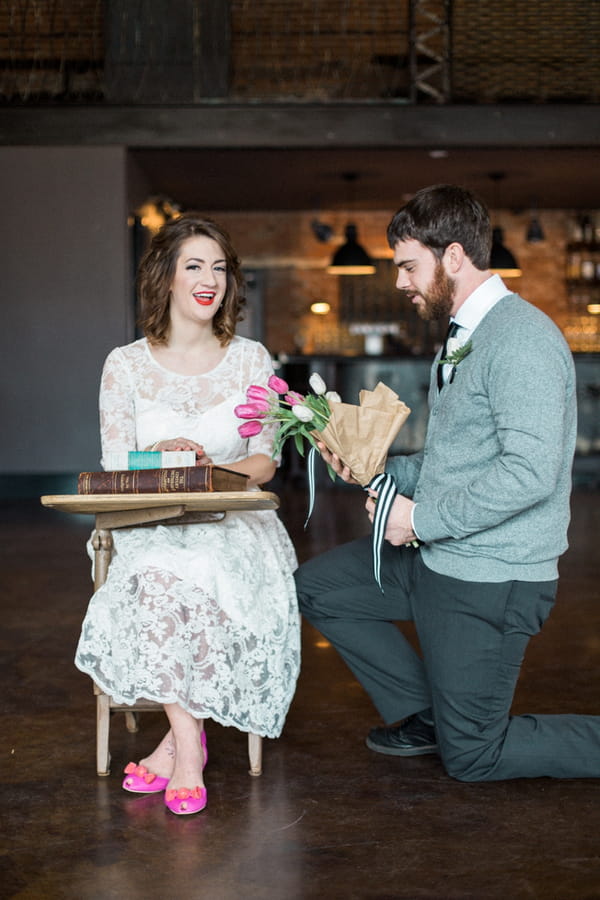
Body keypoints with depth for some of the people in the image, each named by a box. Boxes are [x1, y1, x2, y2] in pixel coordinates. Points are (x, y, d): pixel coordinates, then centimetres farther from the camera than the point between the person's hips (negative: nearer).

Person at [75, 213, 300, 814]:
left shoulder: (251, 359, 7)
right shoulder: (125, 365, 5)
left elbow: (264, 462, 3)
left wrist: (211, 469, -18)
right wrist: (160, 455, -19)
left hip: (233, 523, 1)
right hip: (151, 526, 0)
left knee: (209, 577, -34)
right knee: (162, 577, -35)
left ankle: (178, 735, -19)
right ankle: (189, 740, -26)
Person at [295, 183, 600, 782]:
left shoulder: (521, 338, -19)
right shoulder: (464, 337, 13)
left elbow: (531, 473, -29)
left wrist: (421, 518, -20)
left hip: (490, 580, -9)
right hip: (438, 559, 10)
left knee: (470, 758, 0)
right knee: (316, 587, 15)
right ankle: (426, 715, 20)